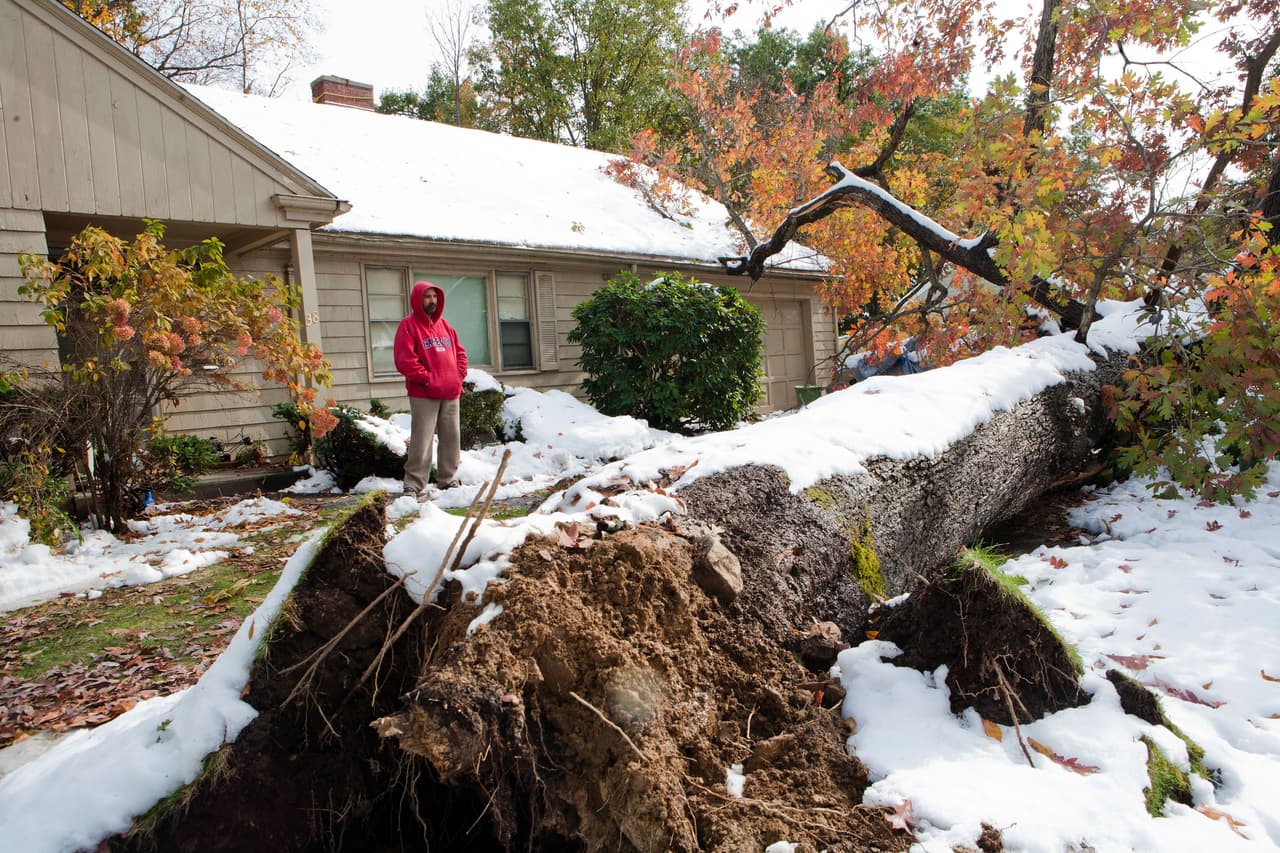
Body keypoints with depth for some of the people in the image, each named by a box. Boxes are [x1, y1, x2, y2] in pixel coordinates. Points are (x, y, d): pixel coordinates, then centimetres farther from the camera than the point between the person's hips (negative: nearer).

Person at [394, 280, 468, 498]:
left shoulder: (444, 325, 17)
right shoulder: (409, 325, -3)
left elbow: (460, 352, 22)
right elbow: (404, 360, -12)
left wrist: (459, 375, 7)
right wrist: (427, 378, -14)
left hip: (451, 393, 7)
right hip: (424, 395, -6)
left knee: (452, 438, 11)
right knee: (421, 441, -9)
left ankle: (446, 480, 23)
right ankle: (413, 485, -4)